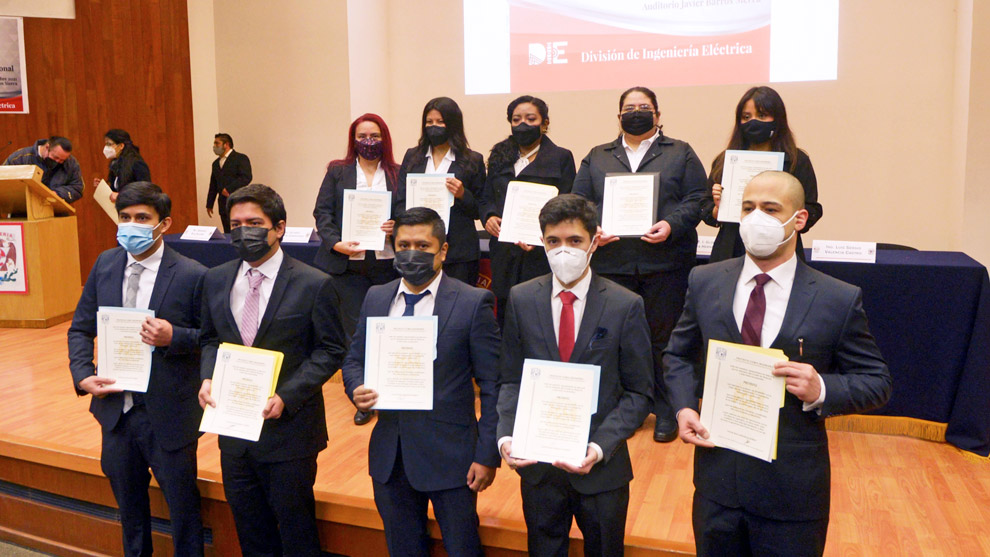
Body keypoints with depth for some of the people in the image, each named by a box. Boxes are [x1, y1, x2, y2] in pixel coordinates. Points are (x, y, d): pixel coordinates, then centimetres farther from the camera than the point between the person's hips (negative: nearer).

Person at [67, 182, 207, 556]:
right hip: (116, 408, 5)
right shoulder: (105, 264, 2)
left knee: (182, 505, 10)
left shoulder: (191, 275, -14)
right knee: (128, 504, 24)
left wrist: (174, 337, -26)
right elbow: (81, 328, 9)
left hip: (168, 415, -5)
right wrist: (82, 374, -6)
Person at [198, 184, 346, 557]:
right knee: (249, 526, 20)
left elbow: (330, 351, -10)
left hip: (288, 427, -5)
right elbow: (210, 339, 13)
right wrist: (207, 378, -7)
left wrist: (286, 396, -20)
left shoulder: (313, 284, -12)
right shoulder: (216, 280, 4)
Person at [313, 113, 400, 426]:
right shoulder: (337, 172, 8)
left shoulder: (398, 174, 8)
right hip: (349, 264, 0)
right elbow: (322, 212, 3)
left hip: (388, 263, 0)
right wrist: (335, 243, -13)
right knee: (355, 333, 1)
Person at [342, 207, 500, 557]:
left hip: (449, 455, -4)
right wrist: (356, 389, -11)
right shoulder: (376, 298, 5)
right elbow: (354, 360, 12)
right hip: (390, 455, 4)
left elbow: (492, 387, -9)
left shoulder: (473, 303, -10)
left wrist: (488, 456, -12)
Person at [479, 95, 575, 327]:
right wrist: (489, 217, -4)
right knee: (505, 320, 6)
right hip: (504, 257, 4)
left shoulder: (561, 158, 4)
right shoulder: (500, 157, 17)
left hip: (542, 257, -4)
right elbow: (486, 199, 19)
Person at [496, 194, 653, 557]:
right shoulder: (521, 299, -2)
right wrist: (506, 435, -14)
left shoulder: (626, 306, -9)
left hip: (601, 464, -1)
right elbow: (511, 380, 2)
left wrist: (600, 446, -20)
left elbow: (640, 393, -7)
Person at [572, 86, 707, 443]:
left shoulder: (681, 154, 11)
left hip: (665, 262, -2)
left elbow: (696, 200, 0)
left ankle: (666, 412, 15)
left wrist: (671, 225, -17)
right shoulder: (597, 157, 17)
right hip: (611, 261, 2)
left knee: (663, 337, 3)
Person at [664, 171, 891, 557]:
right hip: (717, 478, 2)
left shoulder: (840, 300, -8)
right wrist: (684, 407, -6)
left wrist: (822, 390, -21)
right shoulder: (704, 282, 0)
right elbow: (679, 354, 11)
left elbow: (876, 382, -2)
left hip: (792, 492, -2)